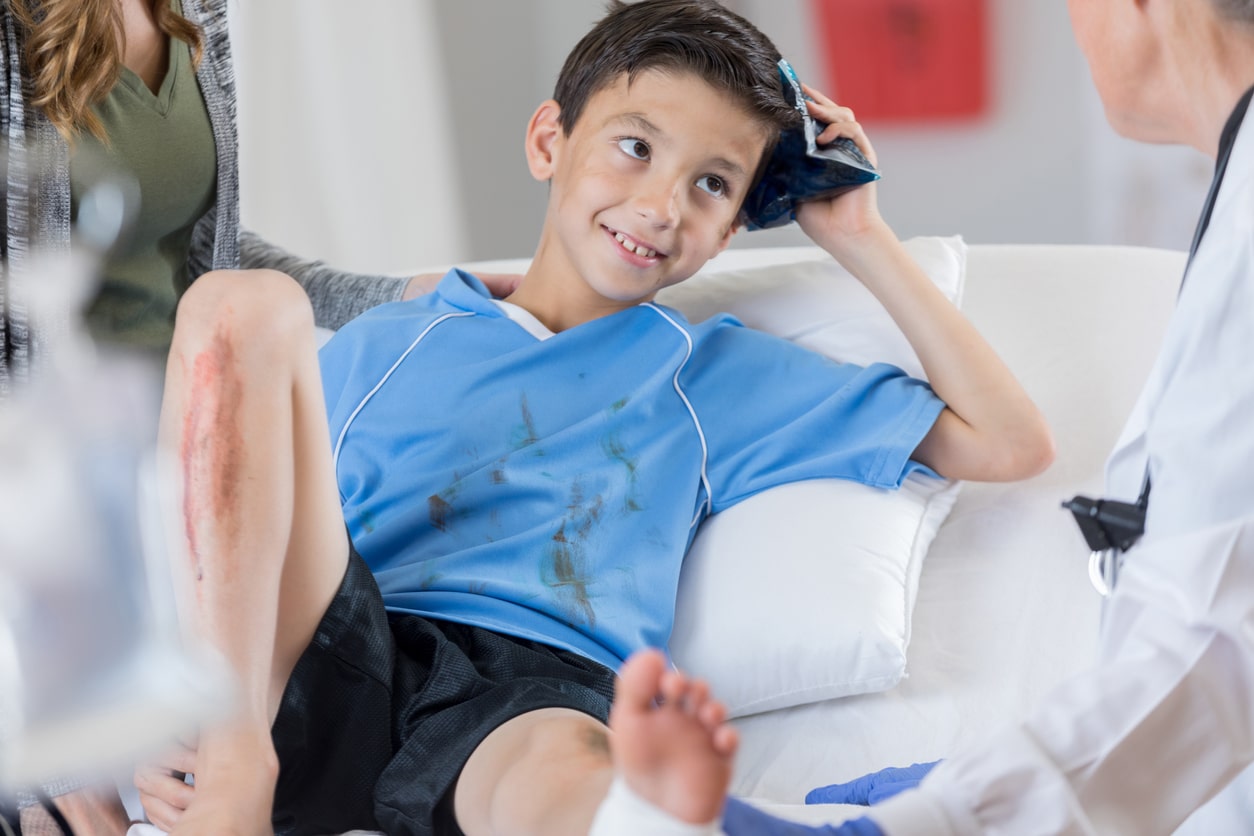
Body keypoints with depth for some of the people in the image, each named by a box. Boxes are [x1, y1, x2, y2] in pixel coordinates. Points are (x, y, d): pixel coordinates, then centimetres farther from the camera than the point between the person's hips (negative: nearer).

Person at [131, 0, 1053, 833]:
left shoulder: (721, 377, 27)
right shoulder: (381, 347, 26)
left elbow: (1010, 443, 23)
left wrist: (860, 237, 23)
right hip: (328, 661, 2)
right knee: (246, 306, -19)